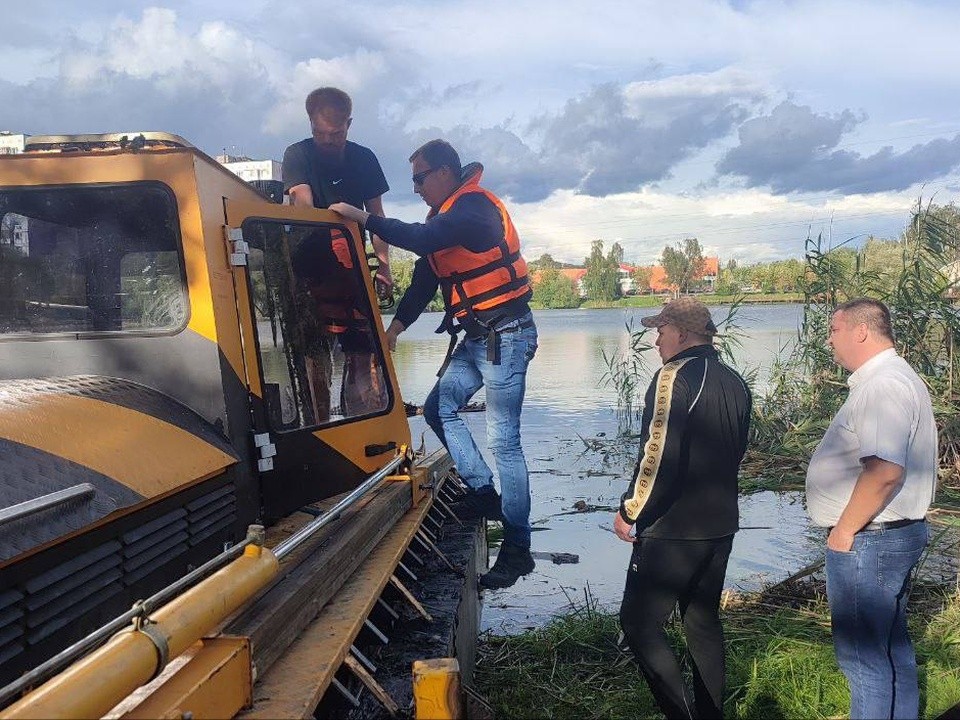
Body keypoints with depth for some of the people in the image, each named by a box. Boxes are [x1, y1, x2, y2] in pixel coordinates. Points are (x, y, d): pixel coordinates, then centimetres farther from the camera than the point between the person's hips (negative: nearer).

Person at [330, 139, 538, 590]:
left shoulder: (474, 207, -16)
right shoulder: (444, 215, 14)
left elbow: (421, 240, -32)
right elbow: (423, 280, 14)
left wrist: (363, 218, -26)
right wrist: (396, 326, 6)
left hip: (505, 334, -10)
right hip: (477, 337, 10)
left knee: (502, 440, -7)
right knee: (439, 407, 8)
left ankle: (517, 549, 0)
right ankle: (484, 492, 13)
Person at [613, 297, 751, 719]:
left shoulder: (674, 377, -16)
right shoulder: (734, 383, 8)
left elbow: (658, 458, -21)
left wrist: (629, 512, -10)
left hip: (673, 528, -8)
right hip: (721, 525, 8)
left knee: (639, 622, -1)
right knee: (703, 620, 18)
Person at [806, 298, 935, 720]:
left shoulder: (883, 386, -21)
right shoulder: (884, 380, 14)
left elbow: (884, 470, -31)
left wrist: (845, 530, -20)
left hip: (869, 541, -11)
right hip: (888, 534, 11)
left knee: (865, 656, -2)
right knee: (890, 649, 20)